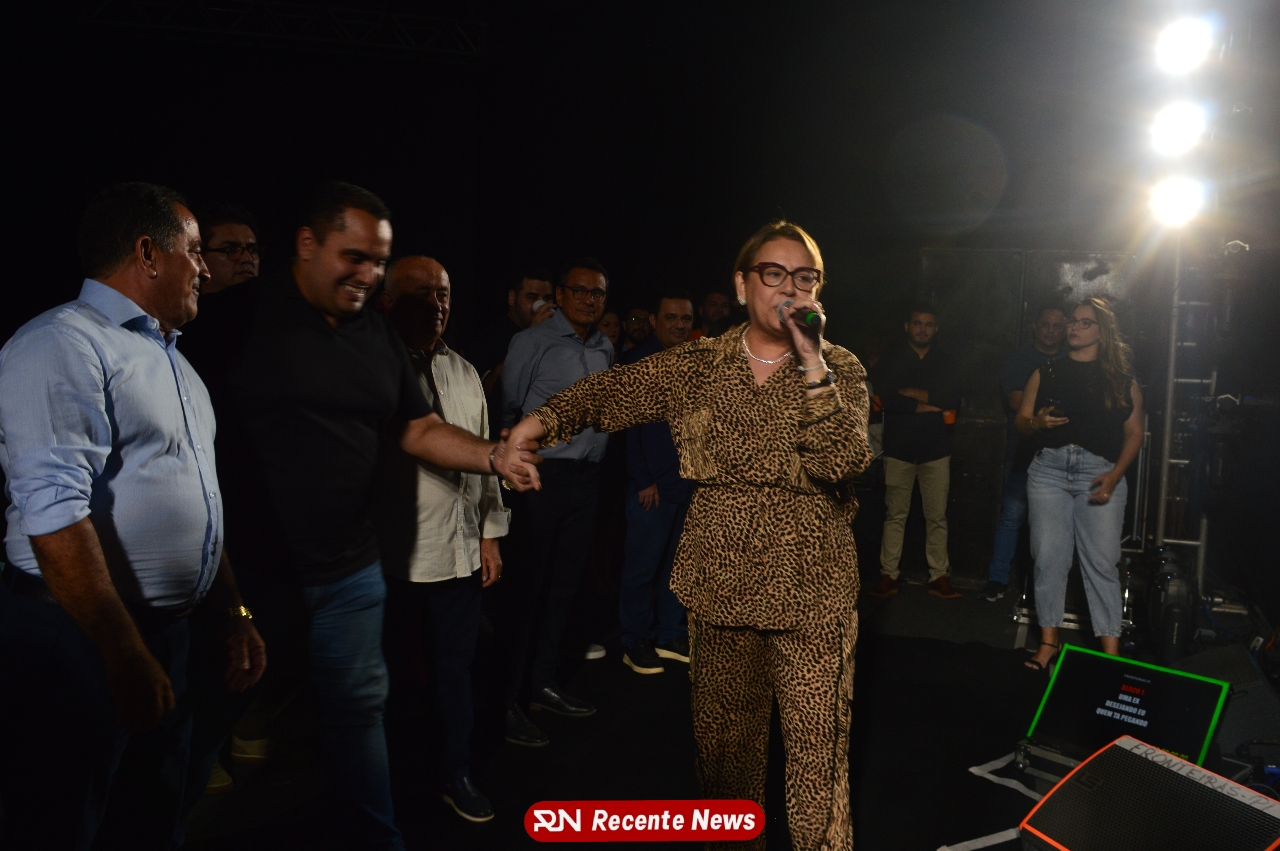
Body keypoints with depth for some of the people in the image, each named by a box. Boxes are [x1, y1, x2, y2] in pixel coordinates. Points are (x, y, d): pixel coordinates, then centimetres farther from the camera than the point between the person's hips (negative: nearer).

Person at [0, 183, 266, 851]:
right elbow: (56, 516, -24)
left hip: (167, 633, 9)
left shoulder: (169, 359, 16)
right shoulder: (62, 345, -14)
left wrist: (234, 614, 16)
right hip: (77, 645, -8)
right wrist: (126, 659, -25)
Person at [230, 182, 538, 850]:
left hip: (349, 568, 5)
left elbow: (419, 430, 11)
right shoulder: (250, 318, -10)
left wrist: (497, 457, -5)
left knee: (359, 706, 15)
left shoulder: (379, 337, 9)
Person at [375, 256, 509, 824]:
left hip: (461, 548, 4)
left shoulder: (464, 373, 11)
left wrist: (490, 532, 12)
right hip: (395, 555, -4)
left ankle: (456, 776, 29)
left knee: (456, 665, 12)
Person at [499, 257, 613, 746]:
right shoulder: (532, 342, -3)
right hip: (542, 474, -6)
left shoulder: (605, 349, 14)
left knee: (565, 584, 12)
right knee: (527, 586, -4)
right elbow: (508, 409, -3)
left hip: (586, 477, 6)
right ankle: (508, 700, 4)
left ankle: (544, 683, 25)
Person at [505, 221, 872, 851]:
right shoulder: (695, 366, 5)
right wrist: (542, 419, -9)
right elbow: (609, 392, 7)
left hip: (812, 591, -2)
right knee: (726, 739, 16)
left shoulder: (840, 369, 0)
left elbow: (841, 462, -15)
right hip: (719, 584, 2)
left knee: (818, 748, 2)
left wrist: (811, 362, -21)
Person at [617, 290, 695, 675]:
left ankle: (670, 636, 24)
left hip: (690, 483, 5)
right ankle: (636, 642, 14)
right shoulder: (636, 362, -3)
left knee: (677, 564, 12)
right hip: (653, 485, -5)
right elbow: (628, 427, -6)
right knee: (642, 567, 1)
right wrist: (644, 481, -10)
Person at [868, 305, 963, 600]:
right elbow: (885, 396, -11)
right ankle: (888, 576, 5)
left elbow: (953, 400, -1)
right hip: (899, 448, -2)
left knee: (937, 517, 1)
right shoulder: (892, 359, 6)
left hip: (936, 450, 2)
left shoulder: (943, 362, 13)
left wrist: (913, 393, -9)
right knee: (895, 514, -1)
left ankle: (939, 577, 8)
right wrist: (931, 405, -10)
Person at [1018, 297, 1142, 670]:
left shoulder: (1121, 379, 11)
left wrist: (1114, 475, -7)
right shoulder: (1046, 373, 15)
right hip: (1049, 469, 2)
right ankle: (1048, 642, 7)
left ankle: (1111, 651, 0)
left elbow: (1134, 433, 7)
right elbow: (1021, 421, 13)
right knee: (1049, 558, -2)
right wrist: (1036, 423, -11)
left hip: (1100, 472, -1)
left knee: (1102, 562, -5)